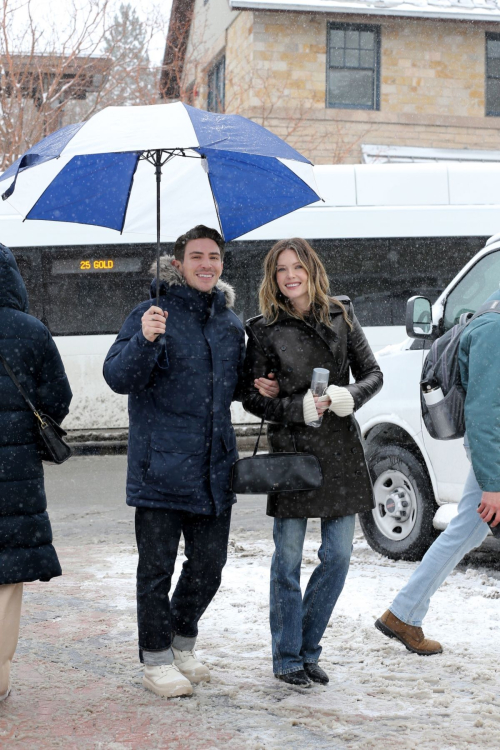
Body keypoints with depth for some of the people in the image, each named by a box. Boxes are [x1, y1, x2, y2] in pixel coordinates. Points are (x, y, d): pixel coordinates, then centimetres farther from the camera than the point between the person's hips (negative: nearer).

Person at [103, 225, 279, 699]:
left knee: (210, 563, 12)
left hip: (214, 466, 6)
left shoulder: (230, 323, 13)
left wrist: (261, 389, 9)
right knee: (157, 566, 2)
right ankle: (156, 660, 15)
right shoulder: (152, 314, -6)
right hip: (161, 465, -6)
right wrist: (144, 341, -32)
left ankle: (183, 642, 33)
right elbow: (118, 377, -15)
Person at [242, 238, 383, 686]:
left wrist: (350, 396, -11)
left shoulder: (341, 316, 8)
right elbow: (252, 398, 1)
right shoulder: (265, 330, 0)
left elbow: (372, 373, 10)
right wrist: (299, 408, -14)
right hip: (291, 450, -3)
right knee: (288, 558, 1)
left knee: (338, 556, 5)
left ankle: (308, 650, 21)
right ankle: (287, 658, 15)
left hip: (342, 447, 3)